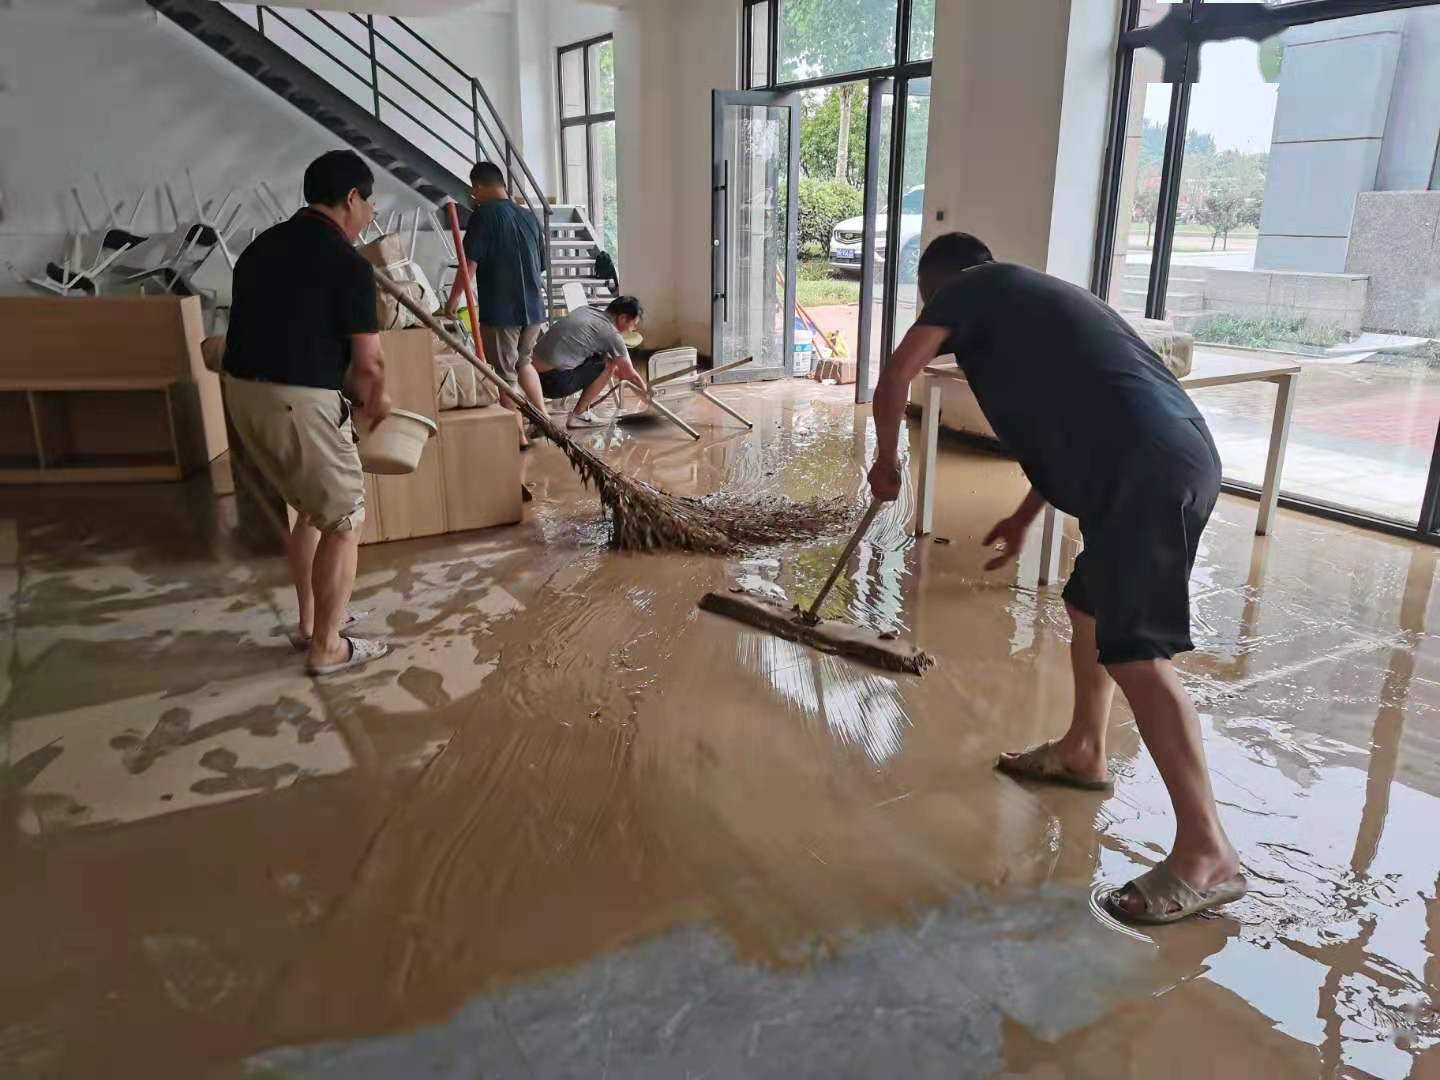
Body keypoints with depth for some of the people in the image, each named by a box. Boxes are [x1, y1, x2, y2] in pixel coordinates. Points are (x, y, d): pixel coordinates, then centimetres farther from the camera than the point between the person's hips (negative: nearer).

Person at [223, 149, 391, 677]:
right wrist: (374, 403, 11)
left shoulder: (261, 246, 15)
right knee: (344, 520, 7)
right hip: (299, 401, -8)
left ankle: (309, 623, 35)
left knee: (309, 506, 25)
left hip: (242, 391, 9)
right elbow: (368, 364, -11)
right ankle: (327, 647, 15)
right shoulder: (347, 264, -10)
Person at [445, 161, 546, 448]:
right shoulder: (529, 216, 10)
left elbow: (470, 263, -13)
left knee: (504, 376, 5)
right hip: (533, 308, 7)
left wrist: (453, 299, -2)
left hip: (500, 311, -7)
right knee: (523, 362, 27)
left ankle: (518, 436, 10)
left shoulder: (484, 214, -10)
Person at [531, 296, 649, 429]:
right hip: (554, 382, -8)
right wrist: (646, 394, 23)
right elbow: (631, 374, 6)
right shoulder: (612, 334, -4)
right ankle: (578, 415, 4)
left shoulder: (585, 310, 16)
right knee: (608, 365, 0)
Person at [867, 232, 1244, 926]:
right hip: (1171, 462, 10)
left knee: (1135, 651, -10)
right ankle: (1082, 752, 40)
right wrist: (1025, 516, 41)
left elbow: (894, 382, 2)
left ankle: (1207, 853, -6)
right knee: (1089, 607, 24)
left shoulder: (971, 288, 8)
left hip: (1146, 472, -10)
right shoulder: (1033, 302, 33)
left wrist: (885, 462, 20)